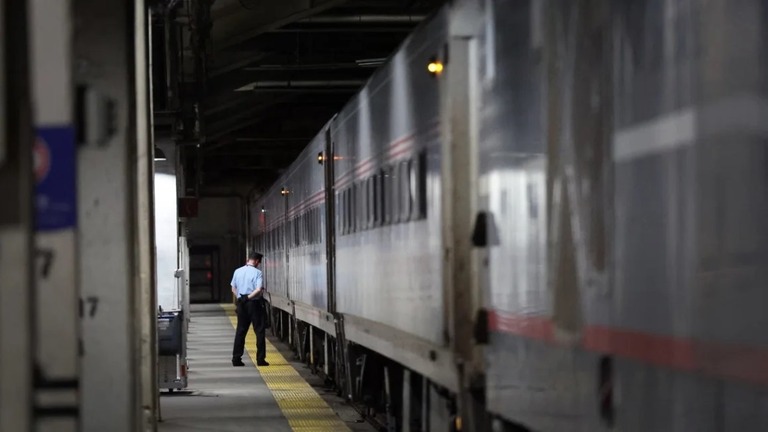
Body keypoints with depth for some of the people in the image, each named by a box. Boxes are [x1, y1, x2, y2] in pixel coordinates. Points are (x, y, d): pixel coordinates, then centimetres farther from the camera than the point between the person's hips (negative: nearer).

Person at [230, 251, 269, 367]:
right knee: (259, 331, 3)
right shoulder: (257, 272, -11)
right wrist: (249, 297, -12)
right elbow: (259, 289, -21)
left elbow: (233, 289, 12)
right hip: (254, 304, -5)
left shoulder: (237, 271, 5)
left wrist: (240, 298, 13)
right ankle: (260, 359, 2)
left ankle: (236, 359, 10)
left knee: (240, 331, 11)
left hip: (241, 304, 5)